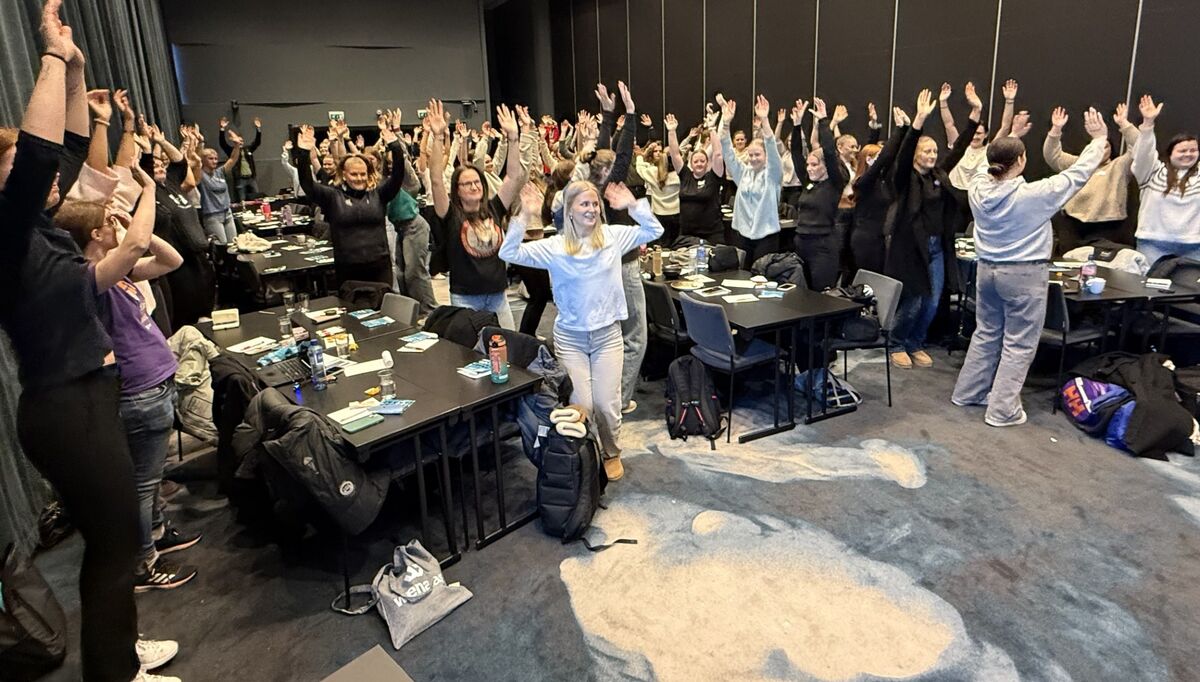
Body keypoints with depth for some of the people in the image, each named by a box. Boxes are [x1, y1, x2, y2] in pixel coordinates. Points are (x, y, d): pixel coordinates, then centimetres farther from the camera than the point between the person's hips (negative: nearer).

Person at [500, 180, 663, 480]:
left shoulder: (613, 236, 0)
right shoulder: (554, 247, -5)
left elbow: (654, 231, 1)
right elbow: (509, 253, -12)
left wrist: (633, 205, -10)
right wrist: (524, 217, -20)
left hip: (607, 333, 1)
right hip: (570, 337, -1)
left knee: (607, 404, 5)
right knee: (581, 405, 2)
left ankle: (612, 454, 31)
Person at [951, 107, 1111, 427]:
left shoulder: (978, 188, -6)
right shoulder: (1033, 195, -19)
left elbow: (996, 168, 18)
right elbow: (1078, 173, -7)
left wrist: (1011, 135, 27)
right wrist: (1099, 139, 8)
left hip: (987, 269, 6)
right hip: (1024, 275, -6)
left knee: (987, 334, 19)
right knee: (1019, 344, 4)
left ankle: (967, 392, 27)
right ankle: (1002, 410, 6)